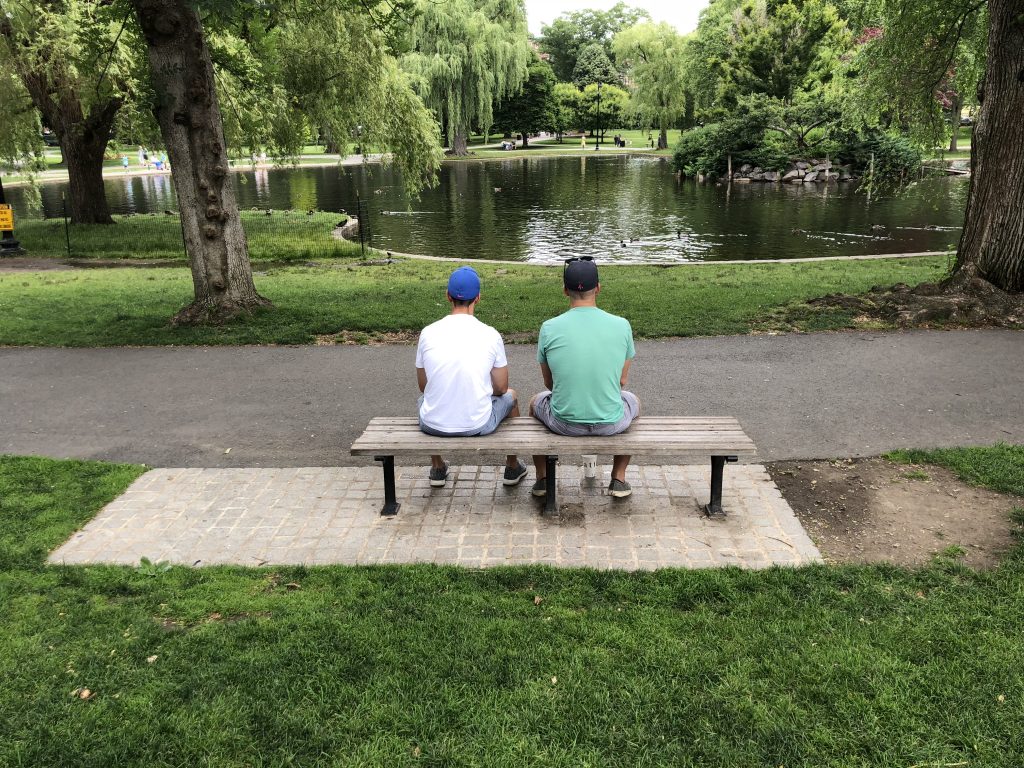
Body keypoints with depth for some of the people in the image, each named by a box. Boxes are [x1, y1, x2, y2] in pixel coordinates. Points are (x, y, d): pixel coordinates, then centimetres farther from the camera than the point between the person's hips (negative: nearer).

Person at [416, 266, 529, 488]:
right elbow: (500, 388, 2)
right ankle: (513, 467, 45)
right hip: (477, 426, -1)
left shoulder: (428, 333, -5)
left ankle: (437, 469, 46)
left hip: (433, 426, 1)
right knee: (510, 396, 31)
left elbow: (423, 385, 9)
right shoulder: (491, 335, -9)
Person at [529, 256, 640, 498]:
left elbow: (549, 382, 5)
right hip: (611, 424, 0)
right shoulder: (622, 326, -9)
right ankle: (619, 479, 35)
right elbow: (622, 381, 5)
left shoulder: (549, 328, -10)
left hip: (563, 423, 0)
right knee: (632, 400, 36)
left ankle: (542, 478, 38)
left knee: (536, 401, 34)